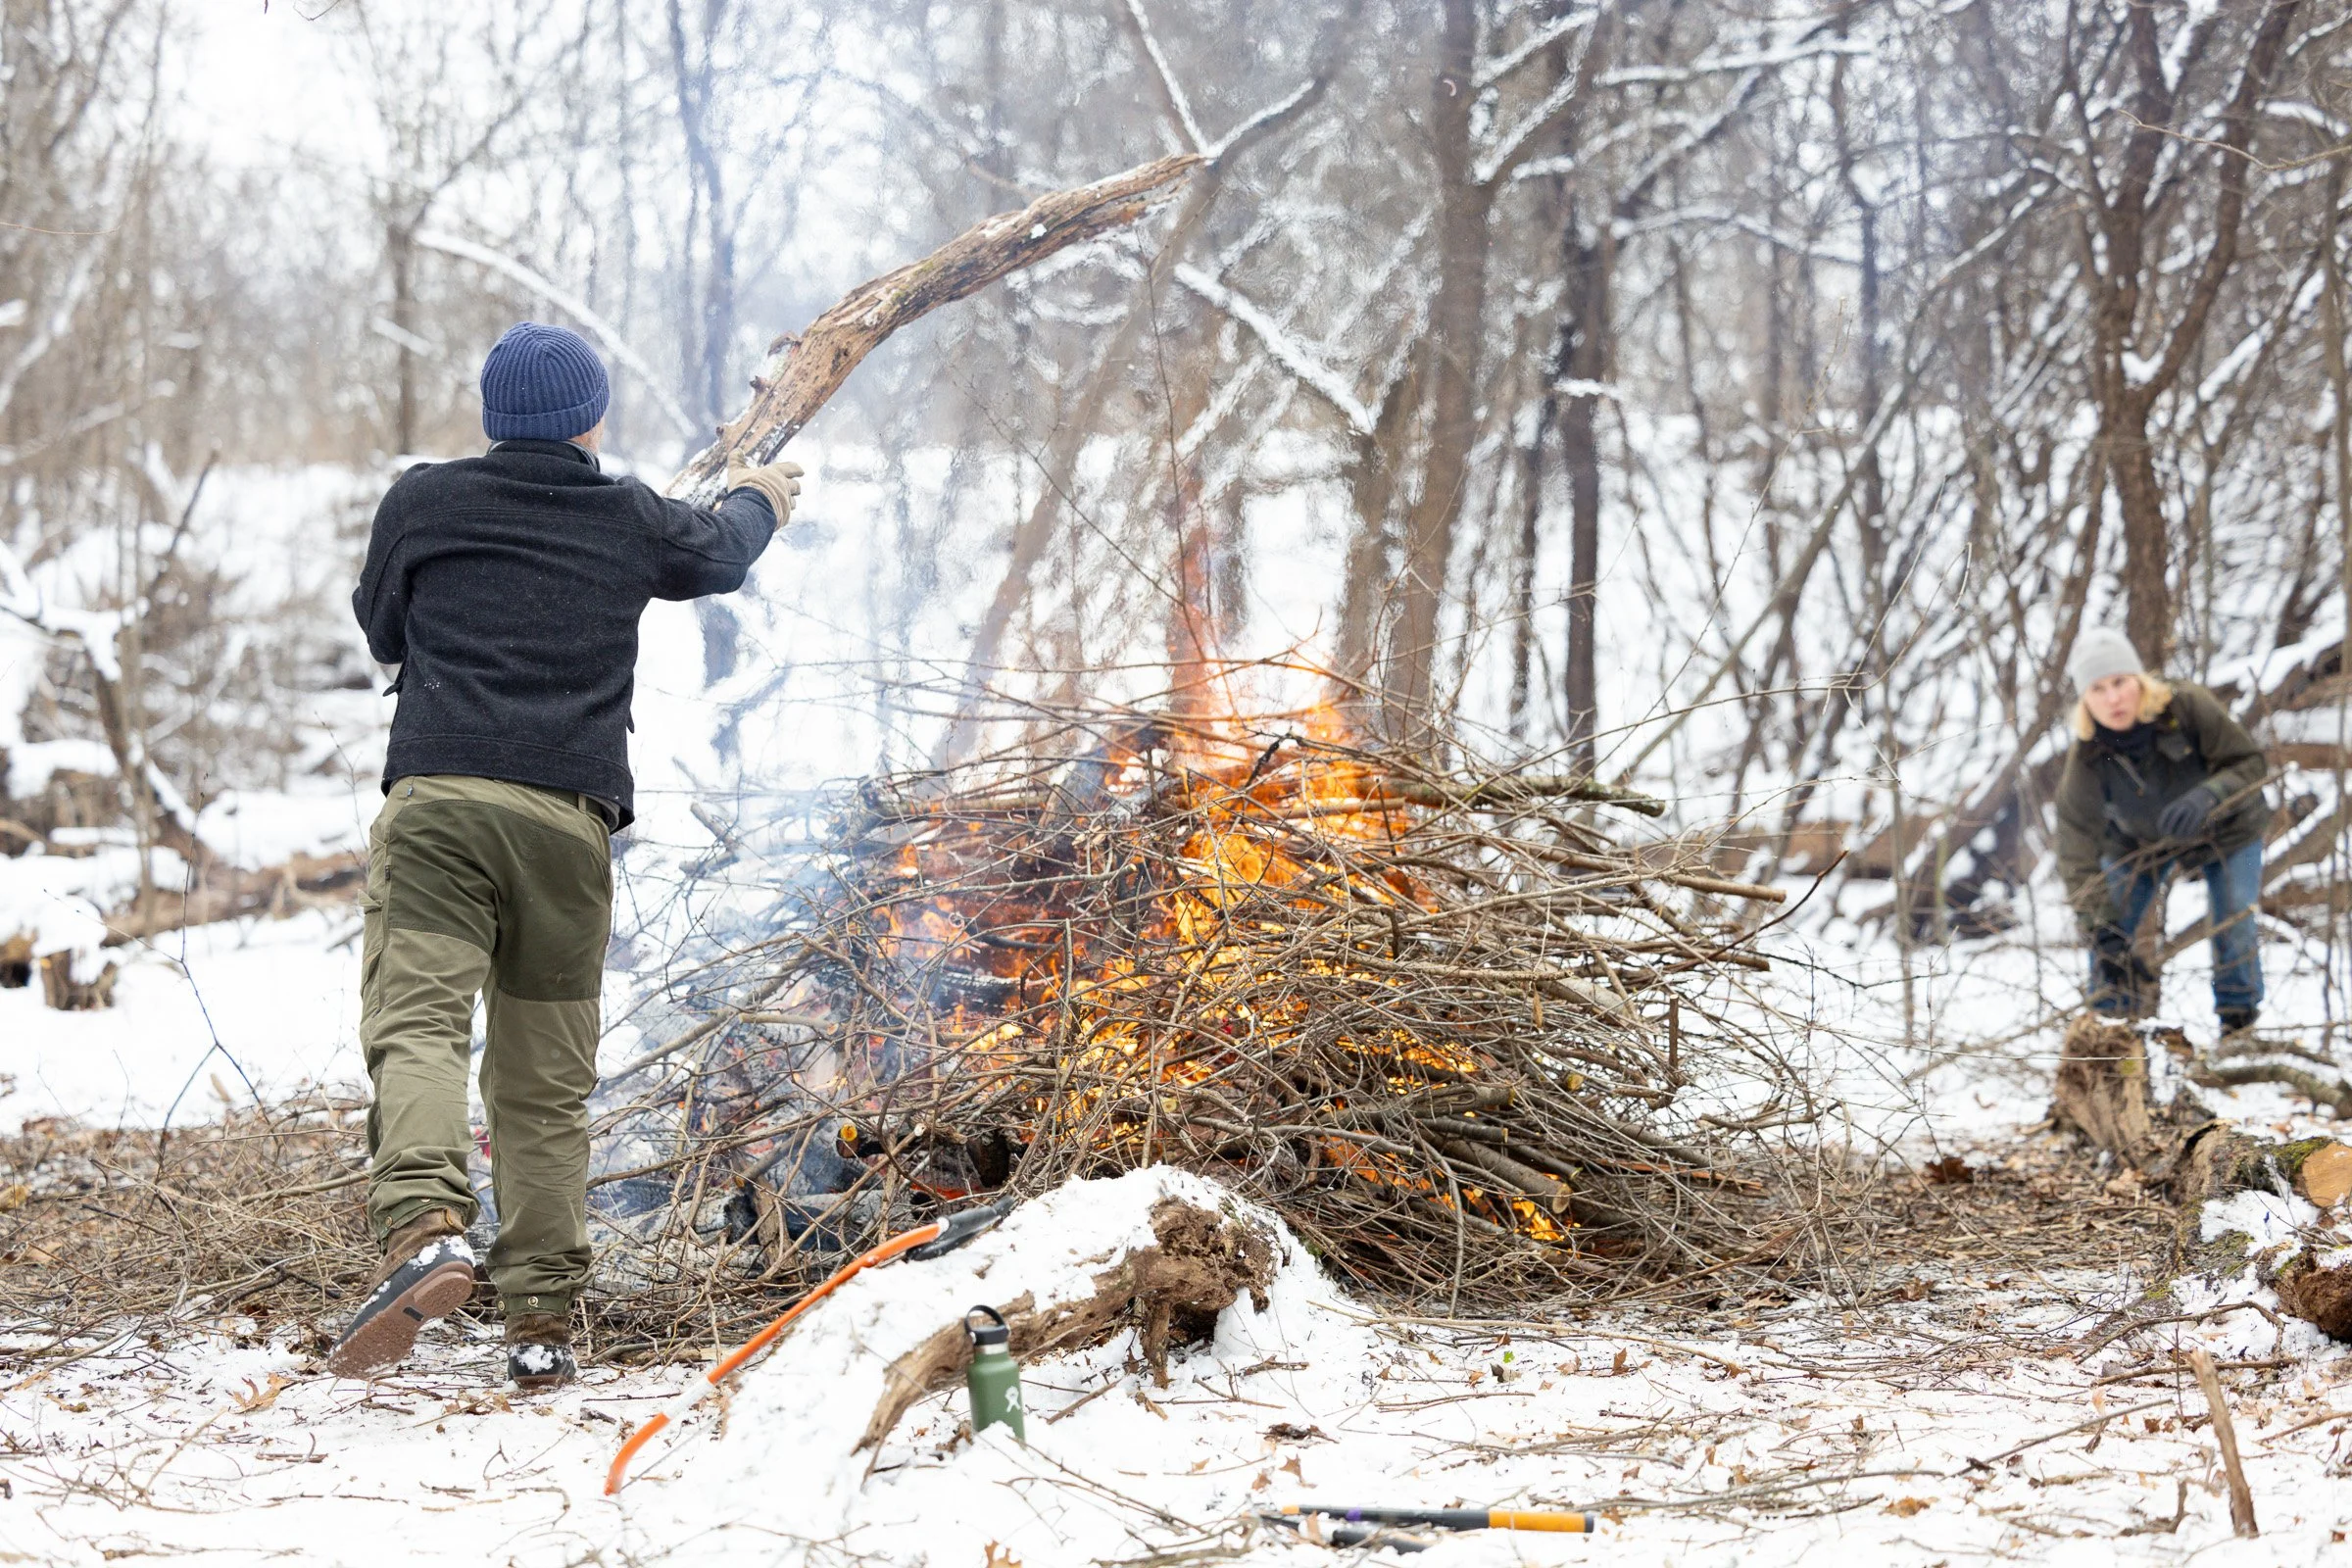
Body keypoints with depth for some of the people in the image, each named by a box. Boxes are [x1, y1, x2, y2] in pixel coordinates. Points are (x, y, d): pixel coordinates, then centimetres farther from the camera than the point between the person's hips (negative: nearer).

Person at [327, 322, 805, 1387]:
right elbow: (717, 554, 38)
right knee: (545, 1080, 8)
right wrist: (757, 500, 60)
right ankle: (541, 1320, 7)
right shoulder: (629, 521, 15)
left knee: (417, 1022, -14)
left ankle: (423, 1230, -39)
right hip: (569, 818, 2)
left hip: (439, 796, -2)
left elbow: (382, 630, 27)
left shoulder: (422, 503, 11)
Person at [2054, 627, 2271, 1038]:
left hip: (2226, 830, -1)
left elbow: (2251, 762, -26)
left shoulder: (2189, 706, -35)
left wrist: (2207, 796, -48)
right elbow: (2078, 854, -32)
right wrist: (2101, 931, -41)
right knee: (2109, 936, -6)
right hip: (2140, 837, 1)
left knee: (2233, 923, -14)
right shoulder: (2087, 759, -32)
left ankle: (2239, 1020, 7)